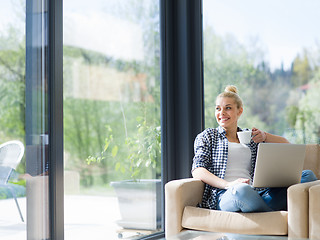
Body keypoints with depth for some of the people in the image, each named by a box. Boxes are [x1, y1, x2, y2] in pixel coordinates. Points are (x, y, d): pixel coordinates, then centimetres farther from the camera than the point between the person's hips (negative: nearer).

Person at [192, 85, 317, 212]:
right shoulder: (207, 136, 18)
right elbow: (197, 171, 2)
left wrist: (265, 136, 4)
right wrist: (228, 184, -15)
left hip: (255, 193, 4)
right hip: (224, 195, -4)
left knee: (307, 174, -15)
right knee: (242, 189, -42)